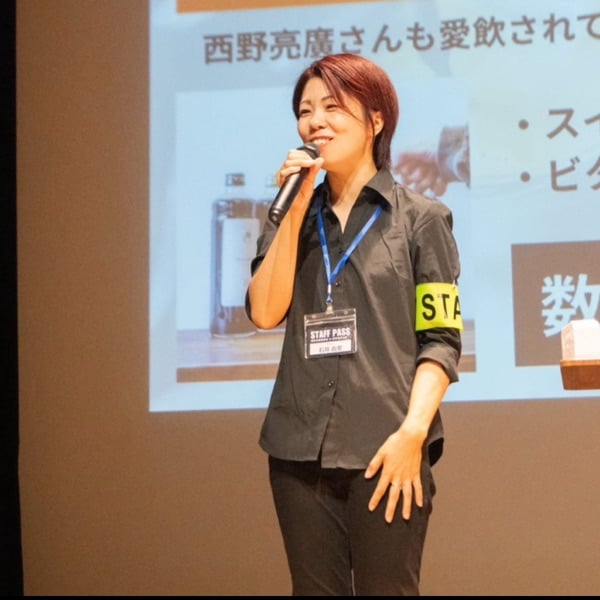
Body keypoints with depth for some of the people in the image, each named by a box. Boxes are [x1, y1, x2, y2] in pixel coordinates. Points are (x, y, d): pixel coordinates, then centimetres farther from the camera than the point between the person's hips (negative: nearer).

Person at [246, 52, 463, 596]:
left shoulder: (421, 219, 3)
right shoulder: (292, 219, 14)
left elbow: (441, 340, -3)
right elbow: (265, 312, -1)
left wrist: (413, 432, -16)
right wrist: (295, 212, -5)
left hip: (383, 451, -4)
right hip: (299, 450, 4)